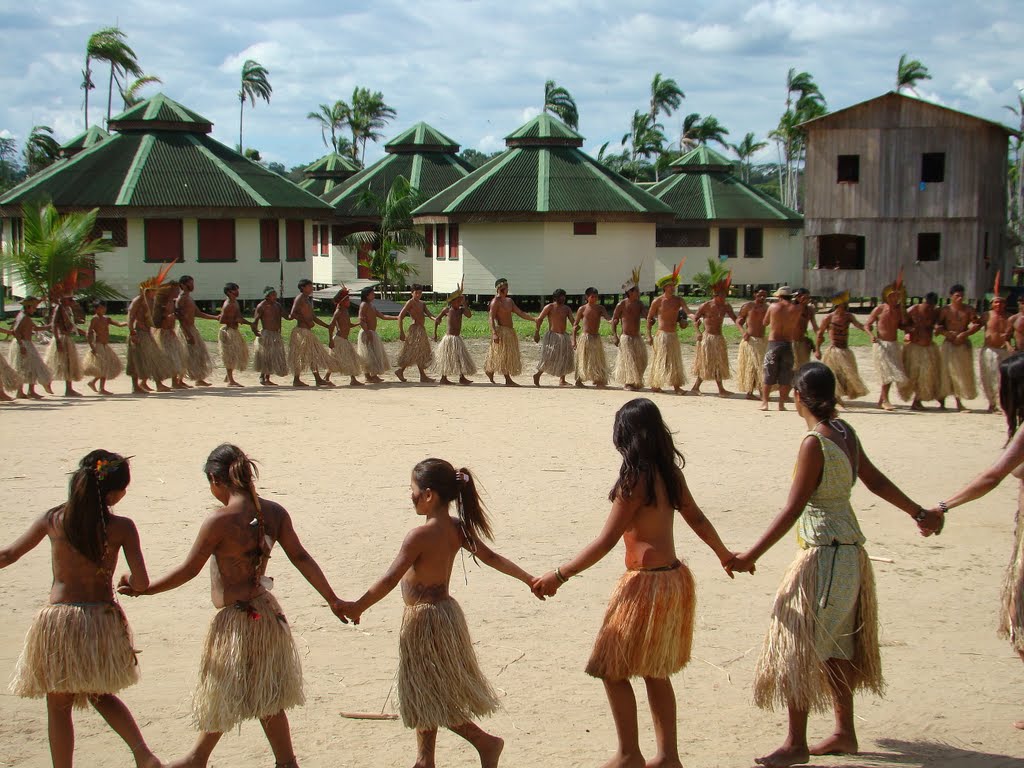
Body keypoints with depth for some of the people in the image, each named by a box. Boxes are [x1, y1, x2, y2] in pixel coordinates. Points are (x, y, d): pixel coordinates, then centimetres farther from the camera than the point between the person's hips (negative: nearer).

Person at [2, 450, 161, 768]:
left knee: (59, 706, 13)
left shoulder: (53, 519, -4)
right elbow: (142, 582, -8)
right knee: (102, 695, 23)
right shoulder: (121, 527, -8)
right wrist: (127, 580, 15)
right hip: (103, 620, 1)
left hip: (59, 618, -1)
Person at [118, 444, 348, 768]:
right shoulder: (273, 512, -3)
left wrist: (143, 589, 1)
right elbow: (301, 558, -3)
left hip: (237, 619, -7)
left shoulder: (219, 521, -20)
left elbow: (188, 570, -13)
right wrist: (333, 600, 2)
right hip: (265, 611, 7)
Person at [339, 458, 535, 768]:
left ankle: (485, 742, 3)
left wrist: (357, 607, -10)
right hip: (445, 612, 9)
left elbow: (389, 581, -21)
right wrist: (529, 580, 16)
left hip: (424, 618, -9)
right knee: (426, 696, 18)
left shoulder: (421, 535, -22)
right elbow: (492, 558, 6)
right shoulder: (458, 529, 0)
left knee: (430, 696, 4)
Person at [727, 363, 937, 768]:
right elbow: (876, 480, 12)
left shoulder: (815, 443, -20)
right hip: (849, 551, 9)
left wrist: (751, 556, -16)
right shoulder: (844, 432, 3)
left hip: (825, 556, -9)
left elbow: (792, 510, -21)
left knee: (797, 647, -2)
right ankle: (845, 734, 26)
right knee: (836, 647, 17)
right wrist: (919, 513, 26)